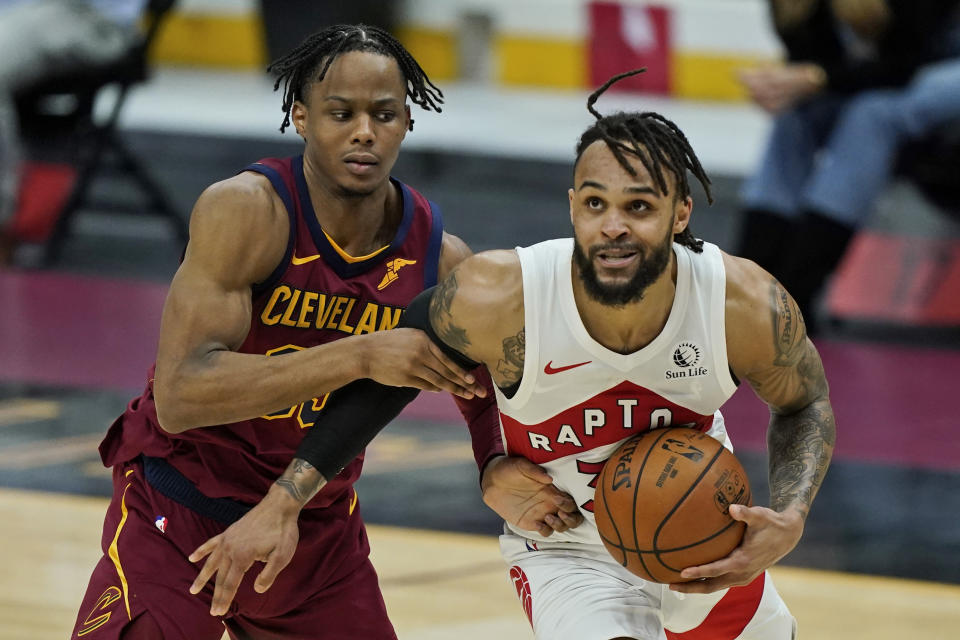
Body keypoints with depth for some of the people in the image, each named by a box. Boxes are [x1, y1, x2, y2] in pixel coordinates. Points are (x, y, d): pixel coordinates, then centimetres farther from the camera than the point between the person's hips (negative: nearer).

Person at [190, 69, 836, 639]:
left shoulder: (747, 306, -28)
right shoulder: (498, 300, -33)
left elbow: (805, 405, -6)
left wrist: (788, 525, -24)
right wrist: (282, 503, -18)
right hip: (567, 552, -3)